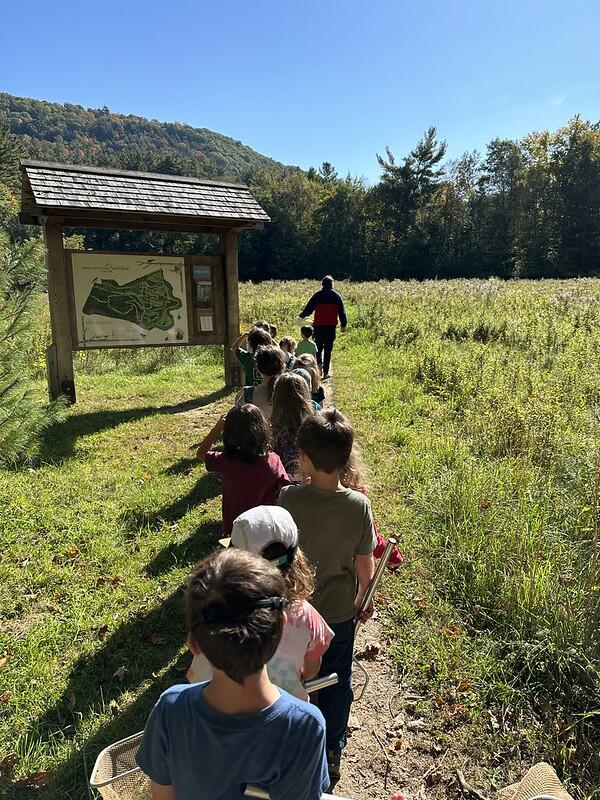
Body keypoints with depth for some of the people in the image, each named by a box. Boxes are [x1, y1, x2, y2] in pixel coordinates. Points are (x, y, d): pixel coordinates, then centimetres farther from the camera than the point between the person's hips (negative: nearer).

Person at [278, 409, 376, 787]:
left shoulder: (288, 498, -24)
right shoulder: (359, 505, -21)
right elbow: (365, 565, -10)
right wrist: (365, 599, 9)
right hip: (339, 611, 0)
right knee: (336, 681, 22)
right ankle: (332, 753, 41)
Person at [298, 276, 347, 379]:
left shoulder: (317, 295, 0)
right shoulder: (337, 295, 3)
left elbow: (308, 308, 5)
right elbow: (342, 311, 4)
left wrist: (302, 315, 23)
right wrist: (343, 324, 12)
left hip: (319, 325, 0)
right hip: (331, 326, 0)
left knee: (318, 346, 15)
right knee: (328, 349, 6)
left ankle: (319, 362, -11)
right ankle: (326, 372, 6)